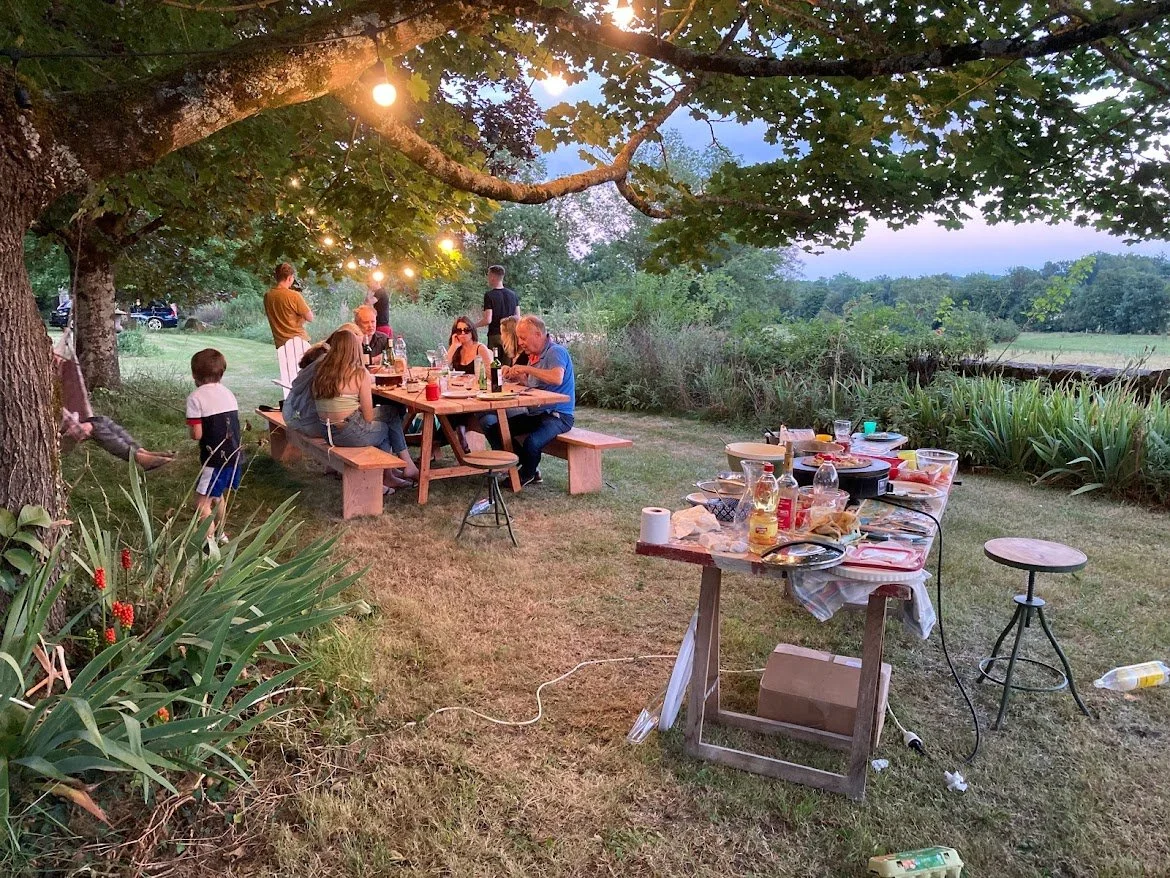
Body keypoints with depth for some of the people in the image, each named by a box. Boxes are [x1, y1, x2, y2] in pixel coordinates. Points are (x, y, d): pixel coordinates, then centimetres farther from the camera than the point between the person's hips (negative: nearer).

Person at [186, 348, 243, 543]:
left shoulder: (196, 397, -10)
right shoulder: (228, 393, 10)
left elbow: (196, 435, -12)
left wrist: (190, 427, 8)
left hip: (216, 459, -8)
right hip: (236, 456, 8)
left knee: (202, 503, 0)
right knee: (217, 495, 27)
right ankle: (219, 534, 40)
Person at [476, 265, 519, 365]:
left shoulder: (489, 295, -10)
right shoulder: (512, 294, 6)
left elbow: (488, 320, -15)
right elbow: (517, 317, 9)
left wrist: (474, 326, 0)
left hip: (495, 335, -5)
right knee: (509, 367, 7)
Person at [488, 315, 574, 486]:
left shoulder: (556, 352, -13)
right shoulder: (535, 355, 15)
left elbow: (557, 378, -32)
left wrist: (527, 369, -25)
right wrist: (514, 375, 0)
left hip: (557, 415, -9)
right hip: (535, 414, 10)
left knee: (531, 442, -35)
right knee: (495, 430, -1)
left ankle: (527, 474, 0)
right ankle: (530, 468, 5)